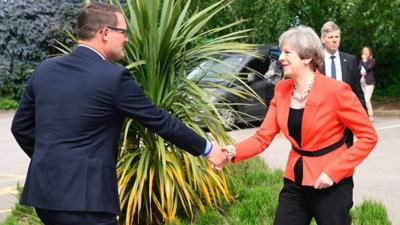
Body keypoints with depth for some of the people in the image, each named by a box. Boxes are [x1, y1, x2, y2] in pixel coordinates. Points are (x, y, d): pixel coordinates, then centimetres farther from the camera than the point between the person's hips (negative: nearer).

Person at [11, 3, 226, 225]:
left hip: (43, 190, 8)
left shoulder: (45, 69, 7)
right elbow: (159, 120, -4)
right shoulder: (114, 76, -11)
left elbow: (20, 126, 14)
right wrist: (206, 148, 7)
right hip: (83, 196, -7)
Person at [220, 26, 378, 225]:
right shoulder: (282, 90, 0)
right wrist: (234, 152, -21)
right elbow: (263, 137, -1)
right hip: (295, 182, 5)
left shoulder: (335, 90, -17)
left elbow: (368, 136, -13)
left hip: (331, 184, -5)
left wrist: (333, 171, -20)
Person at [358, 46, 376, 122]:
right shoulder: (361, 61, 14)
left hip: (369, 81, -6)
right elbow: (358, 68, 3)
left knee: (367, 99, -16)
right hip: (362, 81, 6)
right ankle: (370, 115, 15)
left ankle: (371, 116, -12)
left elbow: (368, 68, -17)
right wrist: (361, 72, -15)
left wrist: (364, 60, -6)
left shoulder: (372, 60, -3)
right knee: (367, 99, 8)